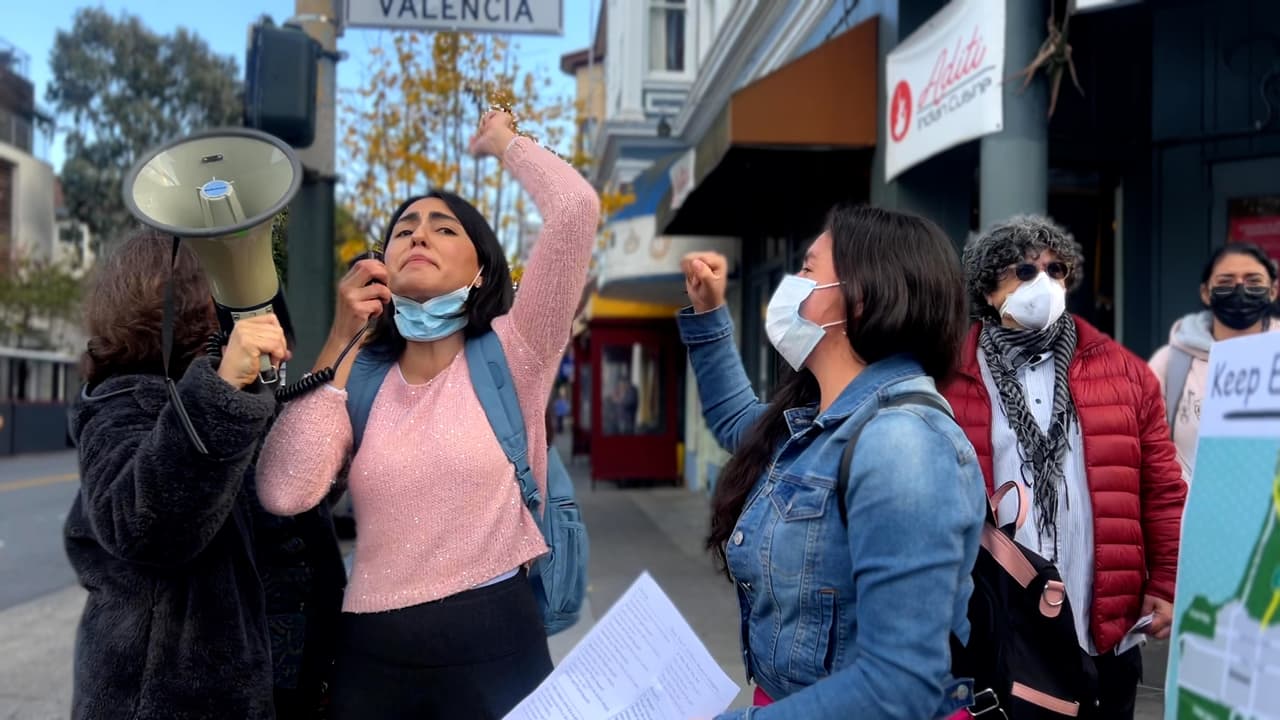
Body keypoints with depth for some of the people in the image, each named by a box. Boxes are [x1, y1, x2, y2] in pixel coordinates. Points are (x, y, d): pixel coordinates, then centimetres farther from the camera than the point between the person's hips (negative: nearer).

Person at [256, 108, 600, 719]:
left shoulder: (510, 353, -4)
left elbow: (576, 208, -15)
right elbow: (283, 493, -12)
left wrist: (502, 142, 3)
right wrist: (340, 341, -5)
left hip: (494, 647, -2)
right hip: (370, 654, 3)